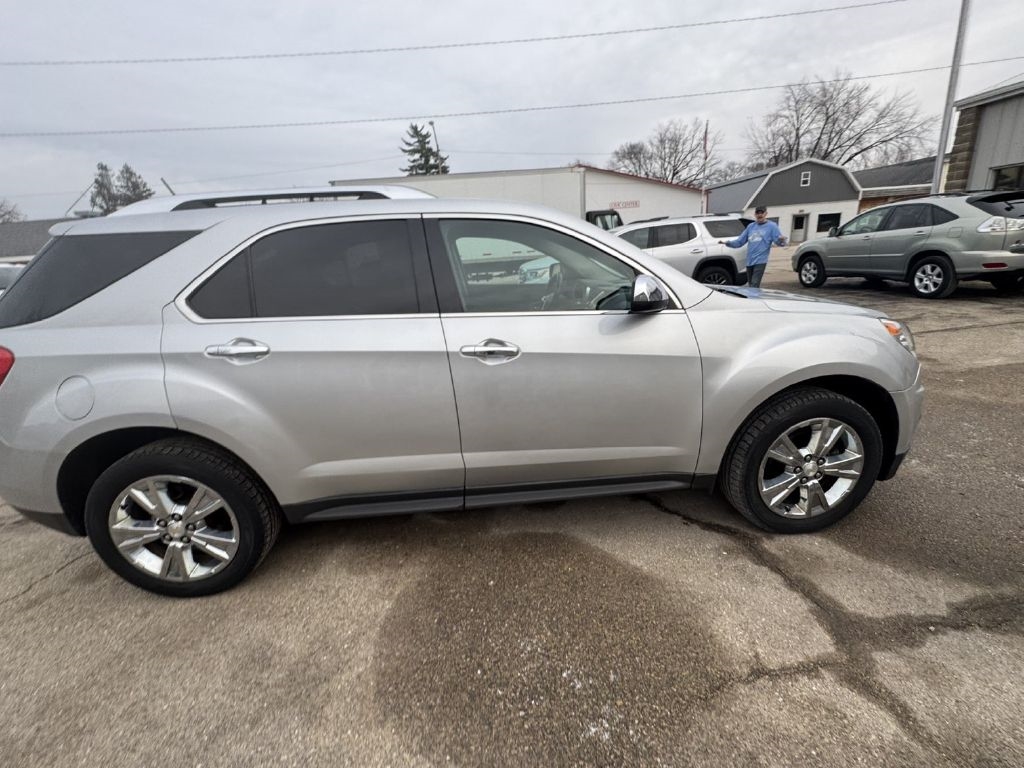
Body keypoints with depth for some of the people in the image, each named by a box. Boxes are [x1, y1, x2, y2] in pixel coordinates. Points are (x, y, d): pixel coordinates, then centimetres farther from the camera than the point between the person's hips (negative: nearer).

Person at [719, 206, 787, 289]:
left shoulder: (771, 226, 0)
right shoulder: (750, 226, 15)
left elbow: (779, 241, -9)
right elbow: (739, 241, 16)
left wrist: (781, 240, -33)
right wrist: (727, 243, 1)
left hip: (760, 261, -6)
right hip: (749, 261, 6)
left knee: (754, 286, -16)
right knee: (750, 285, 13)